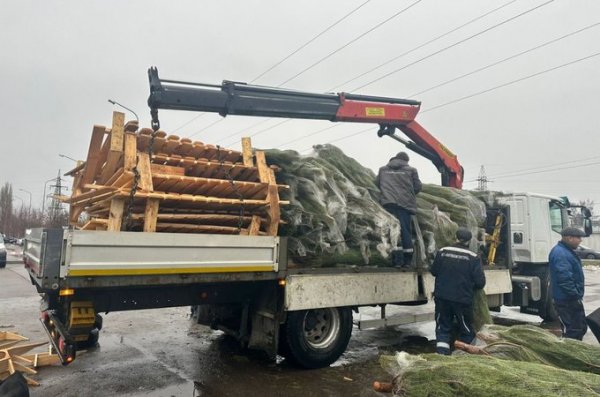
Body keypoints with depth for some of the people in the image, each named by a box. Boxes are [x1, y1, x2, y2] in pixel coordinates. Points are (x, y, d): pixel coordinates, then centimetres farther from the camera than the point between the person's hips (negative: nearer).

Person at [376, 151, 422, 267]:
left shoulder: (383, 169, 14)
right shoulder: (411, 170, 8)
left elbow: (378, 184, 18)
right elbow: (418, 187, 8)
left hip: (388, 202, 1)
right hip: (405, 203, -1)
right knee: (406, 230, 4)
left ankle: (397, 260, -8)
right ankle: (407, 260, 7)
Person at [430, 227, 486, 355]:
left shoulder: (442, 252, -3)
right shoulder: (473, 258, -9)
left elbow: (433, 271, 8)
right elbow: (480, 282, -9)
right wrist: (470, 286, 12)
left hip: (442, 297, 2)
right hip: (463, 300, -2)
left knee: (443, 327, 12)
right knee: (467, 331, 17)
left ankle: (441, 352, 0)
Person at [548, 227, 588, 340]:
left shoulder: (566, 251, 14)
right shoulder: (560, 254, -22)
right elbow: (564, 279, -28)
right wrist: (575, 294, -22)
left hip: (571, 298, 11)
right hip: (567, 301, -11)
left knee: (581, 327, 19)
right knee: (572, 331, -5)